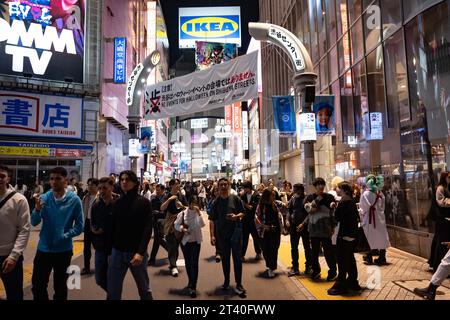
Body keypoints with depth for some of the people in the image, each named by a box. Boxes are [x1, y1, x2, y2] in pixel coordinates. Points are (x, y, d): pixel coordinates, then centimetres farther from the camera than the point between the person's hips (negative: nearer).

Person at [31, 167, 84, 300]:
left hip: (63, 249, -2)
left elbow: (79, 226, -8)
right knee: (37, 285, 12)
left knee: (60, 287, 16)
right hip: (43, 248, 2)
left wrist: (65, 236, -21)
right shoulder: (44, 198, -4)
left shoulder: (74, 200, -11)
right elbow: (34, 222, -6)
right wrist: (37, 209, -24)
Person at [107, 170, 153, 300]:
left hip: (137, 252, -3)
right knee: (112, 291, 7)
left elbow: (148, 229, -12)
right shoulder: (117, 203, 6)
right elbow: (113, 227, 9)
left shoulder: (144, 202, -6)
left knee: (144, 289, 12)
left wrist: (140, 252, -21)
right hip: (117, 252, 3)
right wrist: (110, 248, 2)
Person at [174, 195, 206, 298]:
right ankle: (191, 282, 36)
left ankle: (192, 287, -1)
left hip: (196, 241, -1)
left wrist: (199, 212, -24)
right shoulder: (182, 213, -6)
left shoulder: (198, 213, -5)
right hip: (185, 241, 1)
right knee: (188, 263, 15)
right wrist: (182, 229, -19)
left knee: (194, 264, -7)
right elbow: (176, 224, -1)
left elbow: (201, 225, -19)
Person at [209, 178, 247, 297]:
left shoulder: (235, 198, -3)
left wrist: (236, 216, -19)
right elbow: (212, 220, 1)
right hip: (222, 233, 2)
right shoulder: (216, 202, 1)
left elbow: (243, 213, 2)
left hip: (236, 231, -2)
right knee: (225, 258, 14)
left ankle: (238, 285, 7)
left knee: (237, 258, -1)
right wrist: (212, 235, -6)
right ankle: (226, 281, 30)